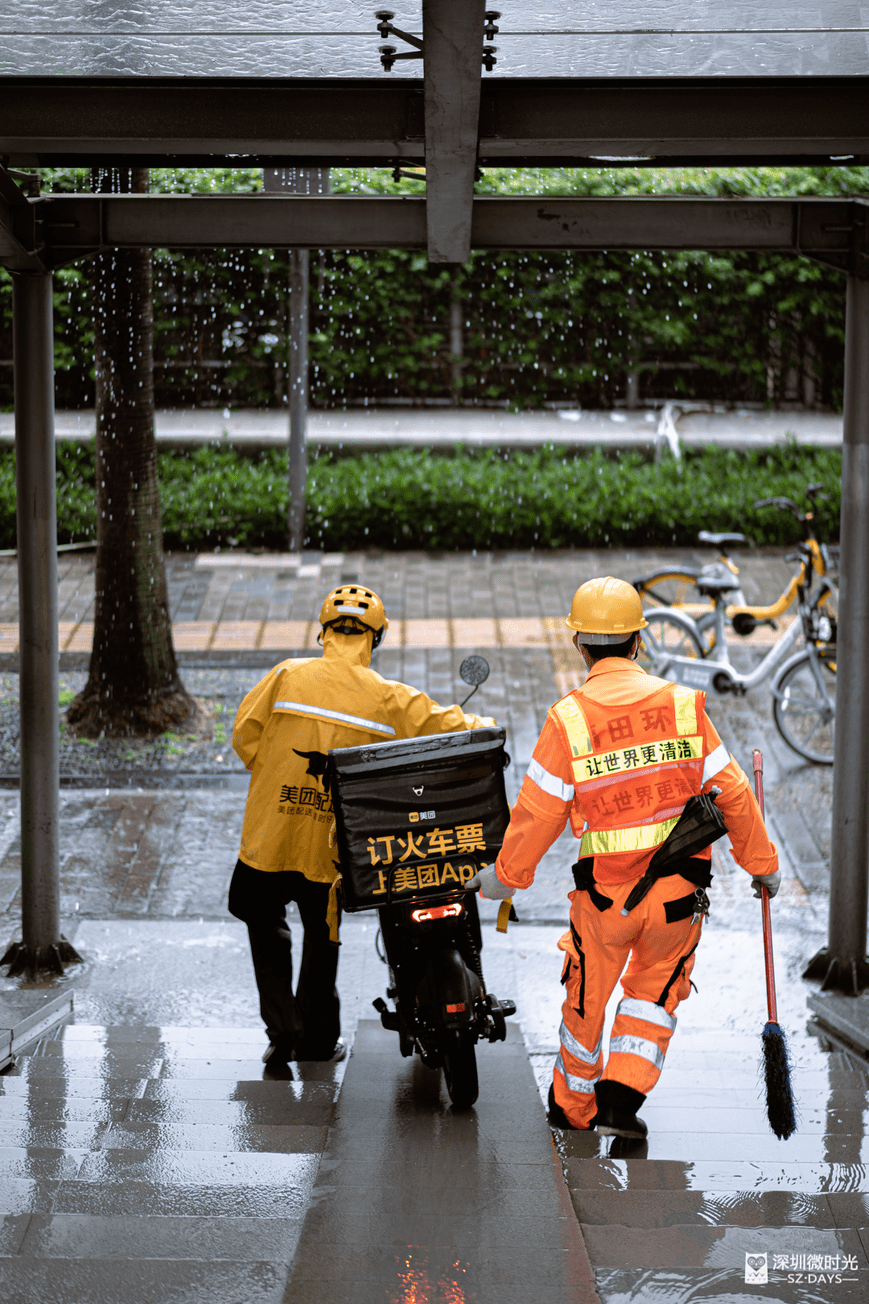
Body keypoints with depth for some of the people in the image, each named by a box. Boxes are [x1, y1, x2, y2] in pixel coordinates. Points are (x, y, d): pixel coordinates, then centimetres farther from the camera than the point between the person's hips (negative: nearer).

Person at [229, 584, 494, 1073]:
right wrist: (479, 725, 20)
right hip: (333, 845, 0)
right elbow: (452, 729, -2)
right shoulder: (390, 699, -8)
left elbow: (246, 733, -2)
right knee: (323, 936, 20)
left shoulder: (289, 676, -8)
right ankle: (318, 1037, 30)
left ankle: (282, 1027, 10)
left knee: (266, 923, 20)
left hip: (271, 832, 0)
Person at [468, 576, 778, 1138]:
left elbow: (537, 813, -6)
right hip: (680, 888, 1)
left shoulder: (568, 718, -10)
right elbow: (731, 792, 0)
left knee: (587, 998, 20)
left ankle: (573, 1106, 36)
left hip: (606, 891, -1)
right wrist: (762, 863, 14)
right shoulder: (683, 704, -4)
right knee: (655, 991, 22)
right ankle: (622, 1098, 9)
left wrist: (505, 876, 9)